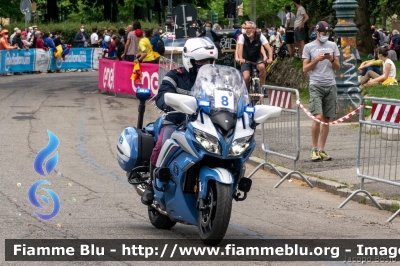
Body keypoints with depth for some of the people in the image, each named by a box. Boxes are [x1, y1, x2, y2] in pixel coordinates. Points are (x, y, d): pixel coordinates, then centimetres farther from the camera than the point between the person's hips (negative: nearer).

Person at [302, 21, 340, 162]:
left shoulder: (332, 45, 12)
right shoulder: (309, 47, 4)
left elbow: (338, 67, 14)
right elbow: (305, 68, 2)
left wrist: (332, 60, -6)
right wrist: (316, 60, -11)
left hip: (330, 85, 4)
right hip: (316, 85, -3)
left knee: (326, 119, 4)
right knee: (318, 117, -15)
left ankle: (322, 150, 10)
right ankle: (314, 149, -4)